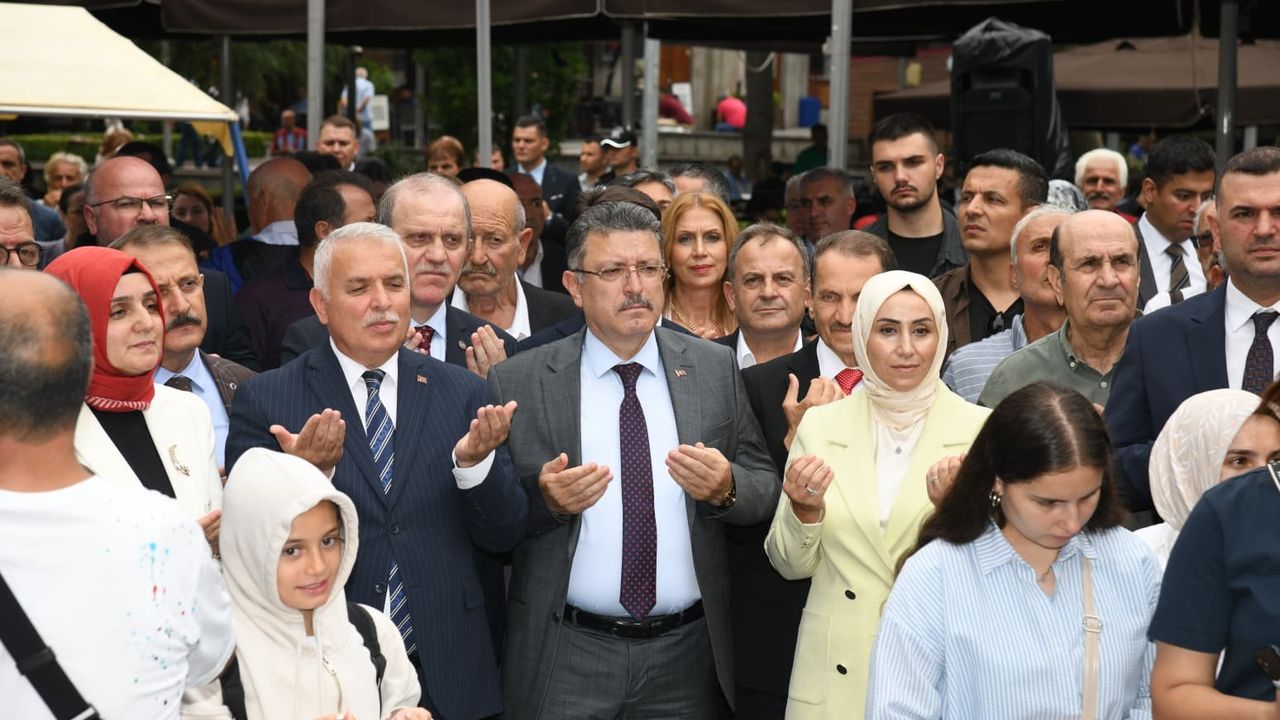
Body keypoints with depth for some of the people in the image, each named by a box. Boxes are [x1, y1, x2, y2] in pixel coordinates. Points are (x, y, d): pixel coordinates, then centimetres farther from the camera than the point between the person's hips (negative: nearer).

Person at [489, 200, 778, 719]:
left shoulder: (715, 370, 4)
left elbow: (766, 489, 5)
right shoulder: (518, 383, -2)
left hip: (686, 656, 2)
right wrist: (543, 498, -19)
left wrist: (726, 487, -16)